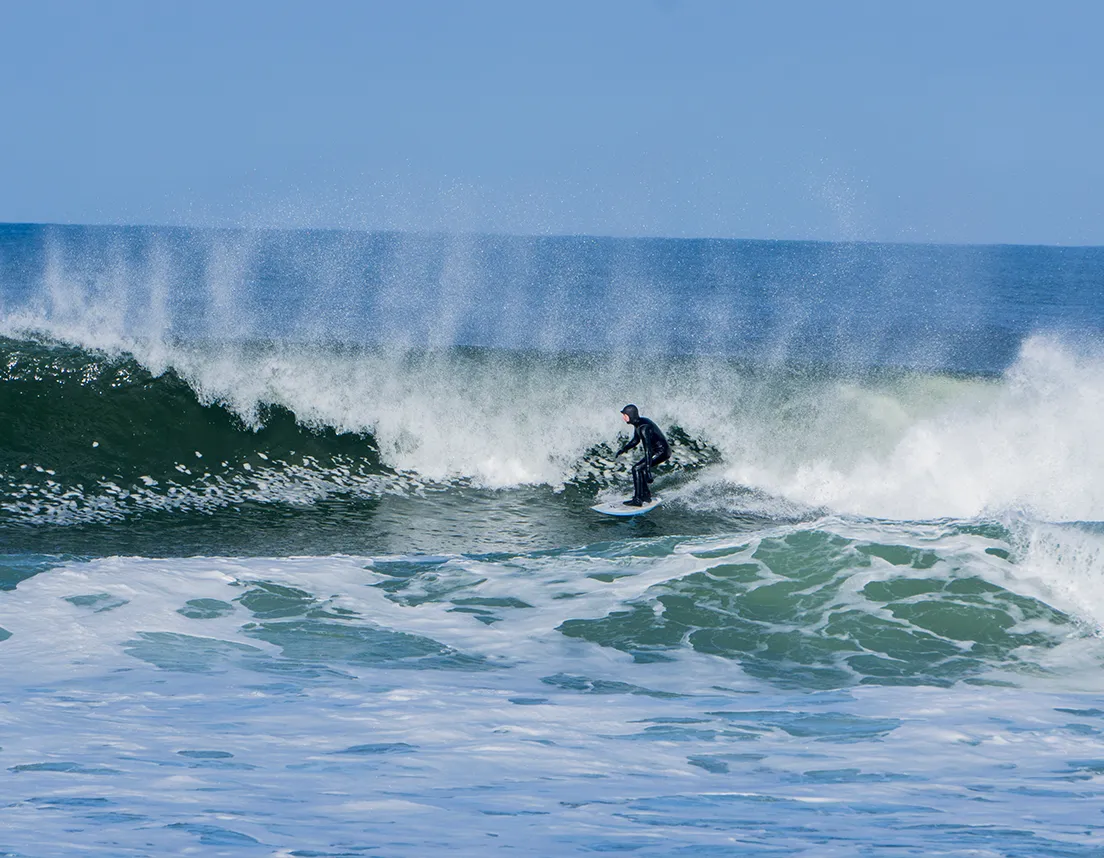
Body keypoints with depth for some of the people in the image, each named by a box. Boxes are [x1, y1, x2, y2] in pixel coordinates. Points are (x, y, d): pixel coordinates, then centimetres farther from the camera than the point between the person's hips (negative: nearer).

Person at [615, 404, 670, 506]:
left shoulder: (643, 428, -26)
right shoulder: (638, 423, 4)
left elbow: (648, 450, -31)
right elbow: (636, 440, 22)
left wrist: (648, 470, -34)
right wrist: (624, 448, 11)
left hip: (662, 452, -10)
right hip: (658, 450, 10)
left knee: (637, 469, -12)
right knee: (640, 468, 20)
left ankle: (637, 500, -11)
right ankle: (646, 495, 27)